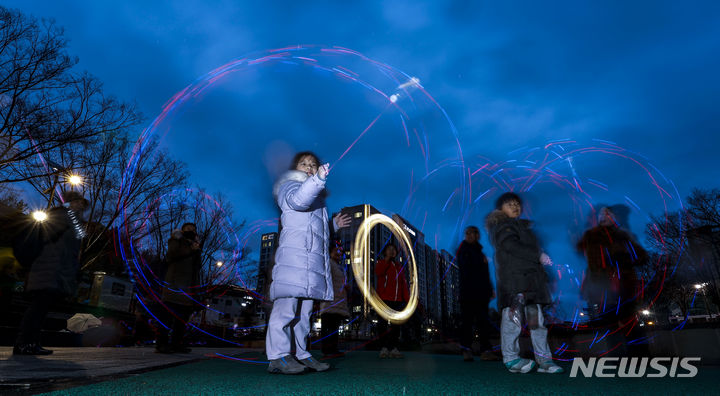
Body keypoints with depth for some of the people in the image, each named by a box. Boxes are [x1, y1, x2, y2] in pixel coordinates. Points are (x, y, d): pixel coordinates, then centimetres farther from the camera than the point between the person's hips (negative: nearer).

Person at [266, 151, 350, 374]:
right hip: (294, 254, -9)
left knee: (304, 309, 7)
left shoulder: (316, 196, 33)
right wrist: (319, 179, -30)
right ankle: (278, 356, -15)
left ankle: (301, 354, 11)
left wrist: (333, 224, 25)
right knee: (287, 303, -15)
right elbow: (298, 200, -19)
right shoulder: (290, 185, 8)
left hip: (313, 259, 9)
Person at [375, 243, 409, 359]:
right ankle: (384, 347, -4)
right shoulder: (381, 263, 11)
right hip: (384, 299, -4)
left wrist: (407, 298, 6)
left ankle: (393, 348, 8)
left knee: (396, 325, 4)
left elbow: (404, 283, 17)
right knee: (383, 323, -9)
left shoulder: (400, 266, 23)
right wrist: (387, 258, -9)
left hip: (398, 300, 5)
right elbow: (378, 272, -13)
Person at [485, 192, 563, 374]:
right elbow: (511, 246, -15)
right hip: (513, 278, -8)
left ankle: (544, 359, 10)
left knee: (537, 318, 6)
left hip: (530, 278, 9)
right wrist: (538, 256, -14)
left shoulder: (522, 226, 29)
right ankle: (511, 358, -3)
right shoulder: (503, 226, 0)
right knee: (513, 316, -9)